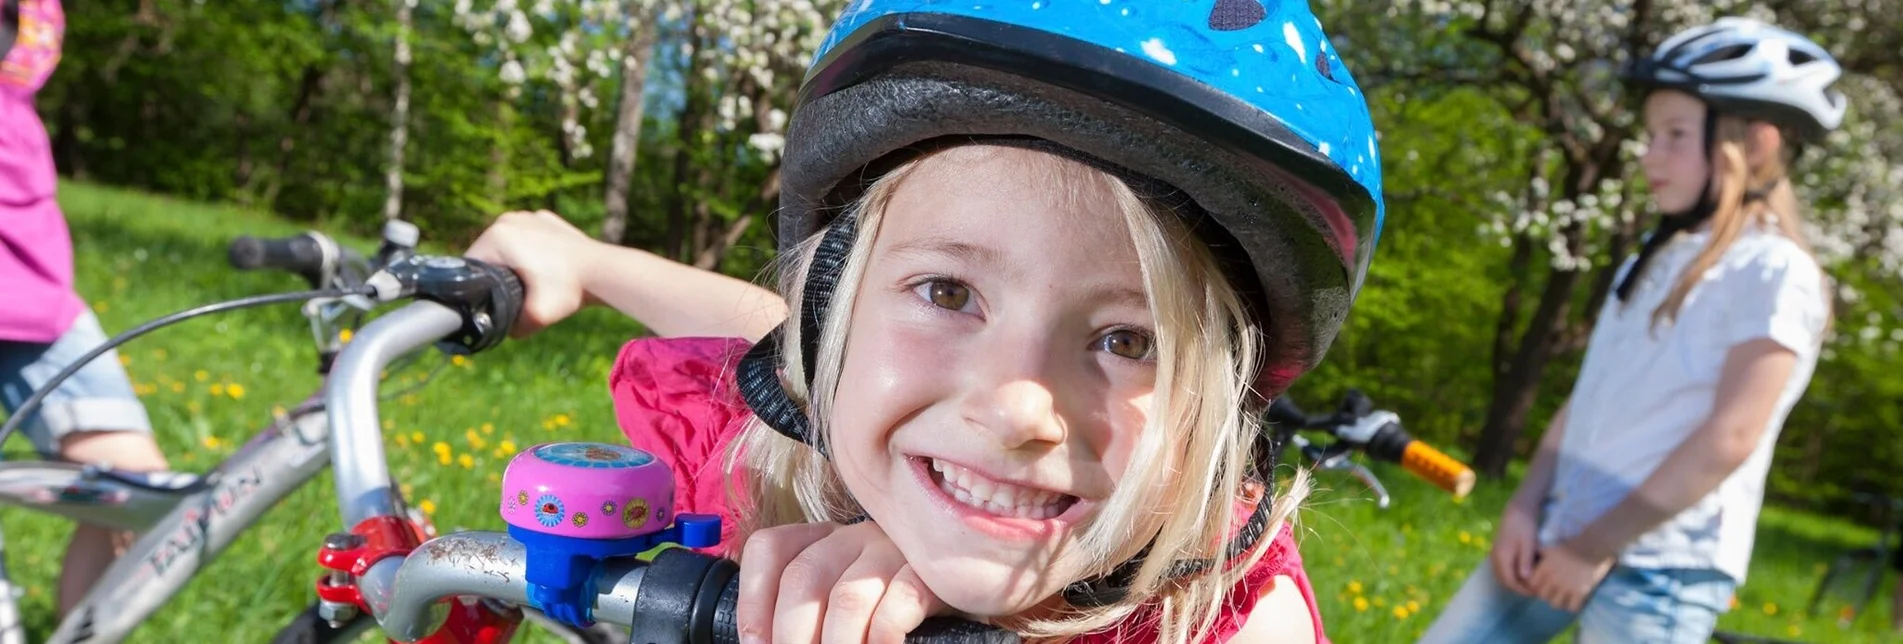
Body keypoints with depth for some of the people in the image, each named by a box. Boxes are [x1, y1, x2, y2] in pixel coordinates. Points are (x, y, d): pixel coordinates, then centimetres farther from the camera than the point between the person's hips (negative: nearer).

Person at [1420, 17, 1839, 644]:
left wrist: (1597, 547, -16)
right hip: (1559, 537, 7)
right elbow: (1587, 395, 12)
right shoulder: (1655, 258, 14)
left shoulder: (1773, 272, -10)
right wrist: (1525, 507, 0)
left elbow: (1728, 438, -17)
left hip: (1659, 566, -7)